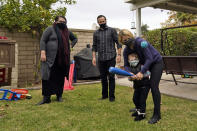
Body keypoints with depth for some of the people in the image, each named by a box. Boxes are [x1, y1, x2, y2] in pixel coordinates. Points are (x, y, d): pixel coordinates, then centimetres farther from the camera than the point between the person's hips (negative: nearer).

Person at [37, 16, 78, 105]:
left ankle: (59, 95, 18)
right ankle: (46, 98, -2)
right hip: (51, 58, -5)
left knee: (60, 77, 7)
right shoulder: (50, 29, 1)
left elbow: (75, 39, 33)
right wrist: (43, 53, -17)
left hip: (63, 58, 5)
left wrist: (71, 46, 16)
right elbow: (43, 41, -6)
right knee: (48, 77, -8)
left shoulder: (67, 31, 17)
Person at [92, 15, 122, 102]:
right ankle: (104, 95, 23)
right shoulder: (96, 33, 12)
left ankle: (111, 96, 7)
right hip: (101, 59, 3)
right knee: (103, 77, 10)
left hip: (111, 58, -3)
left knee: (111, 77, -3)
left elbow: (118, 43, 0)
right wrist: (94, 57, 3)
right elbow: (94, 46, 13)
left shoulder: (112, 30, 3)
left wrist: (119, 54, -9)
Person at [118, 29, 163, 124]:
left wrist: (141, 72, -37)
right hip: (146, 64, 7)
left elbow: (149, 59, -30)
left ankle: (157, 114, -10)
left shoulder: (141, 43, -29)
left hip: (156, 62, -7)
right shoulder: (126, 50, -10)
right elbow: (126, 65, -9)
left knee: (153, 86, -17)